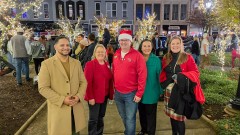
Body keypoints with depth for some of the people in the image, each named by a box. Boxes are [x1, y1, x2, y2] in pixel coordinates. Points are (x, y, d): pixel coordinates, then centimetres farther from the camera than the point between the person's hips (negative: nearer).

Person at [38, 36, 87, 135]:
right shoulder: (47, 64, -8)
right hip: (58, 109, -4)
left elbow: (83, 82, 7)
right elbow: (43, 88, -11)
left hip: (76, 108, 4)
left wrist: (78, 96, -10)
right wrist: (62, 100, -18)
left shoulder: (76, 63, 6)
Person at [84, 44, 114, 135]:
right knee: (93, 119, 6)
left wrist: (111, 94, 8)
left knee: (101, 117, 19)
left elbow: (110, 80, 12)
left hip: (104, 96, 6)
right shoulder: (90, 64, -12)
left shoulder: (107, 65, 8)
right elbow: (87, 82, -17)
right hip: (94, 97, -6)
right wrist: (90, 97, -19)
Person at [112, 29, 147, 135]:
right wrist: (113, 87, 9)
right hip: (117, 93, 6)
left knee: (130, 119, 6)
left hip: (131, 93, -5)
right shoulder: (116, 55, 6)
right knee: (123, 117, 22)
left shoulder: (137, 55, -11)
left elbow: (142, 75, -13)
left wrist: (139, 93, -14)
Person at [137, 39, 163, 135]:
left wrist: (160, 90, -3)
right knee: (141, 112, 19)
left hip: (151, 92, -3)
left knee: (150, 113, 11)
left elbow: (159, 76, -3)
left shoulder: (156, 60, -7)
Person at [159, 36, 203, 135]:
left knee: (179, 117, -2)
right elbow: (163, 73, 14)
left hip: (182, 92, -4)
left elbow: (195, 73, -7)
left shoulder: (187, 57, -6)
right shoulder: (166, 58, 6)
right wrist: (165, 82, -4)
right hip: (169, 91, 4)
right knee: (171, 115, 15)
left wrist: (181, 76, -22)